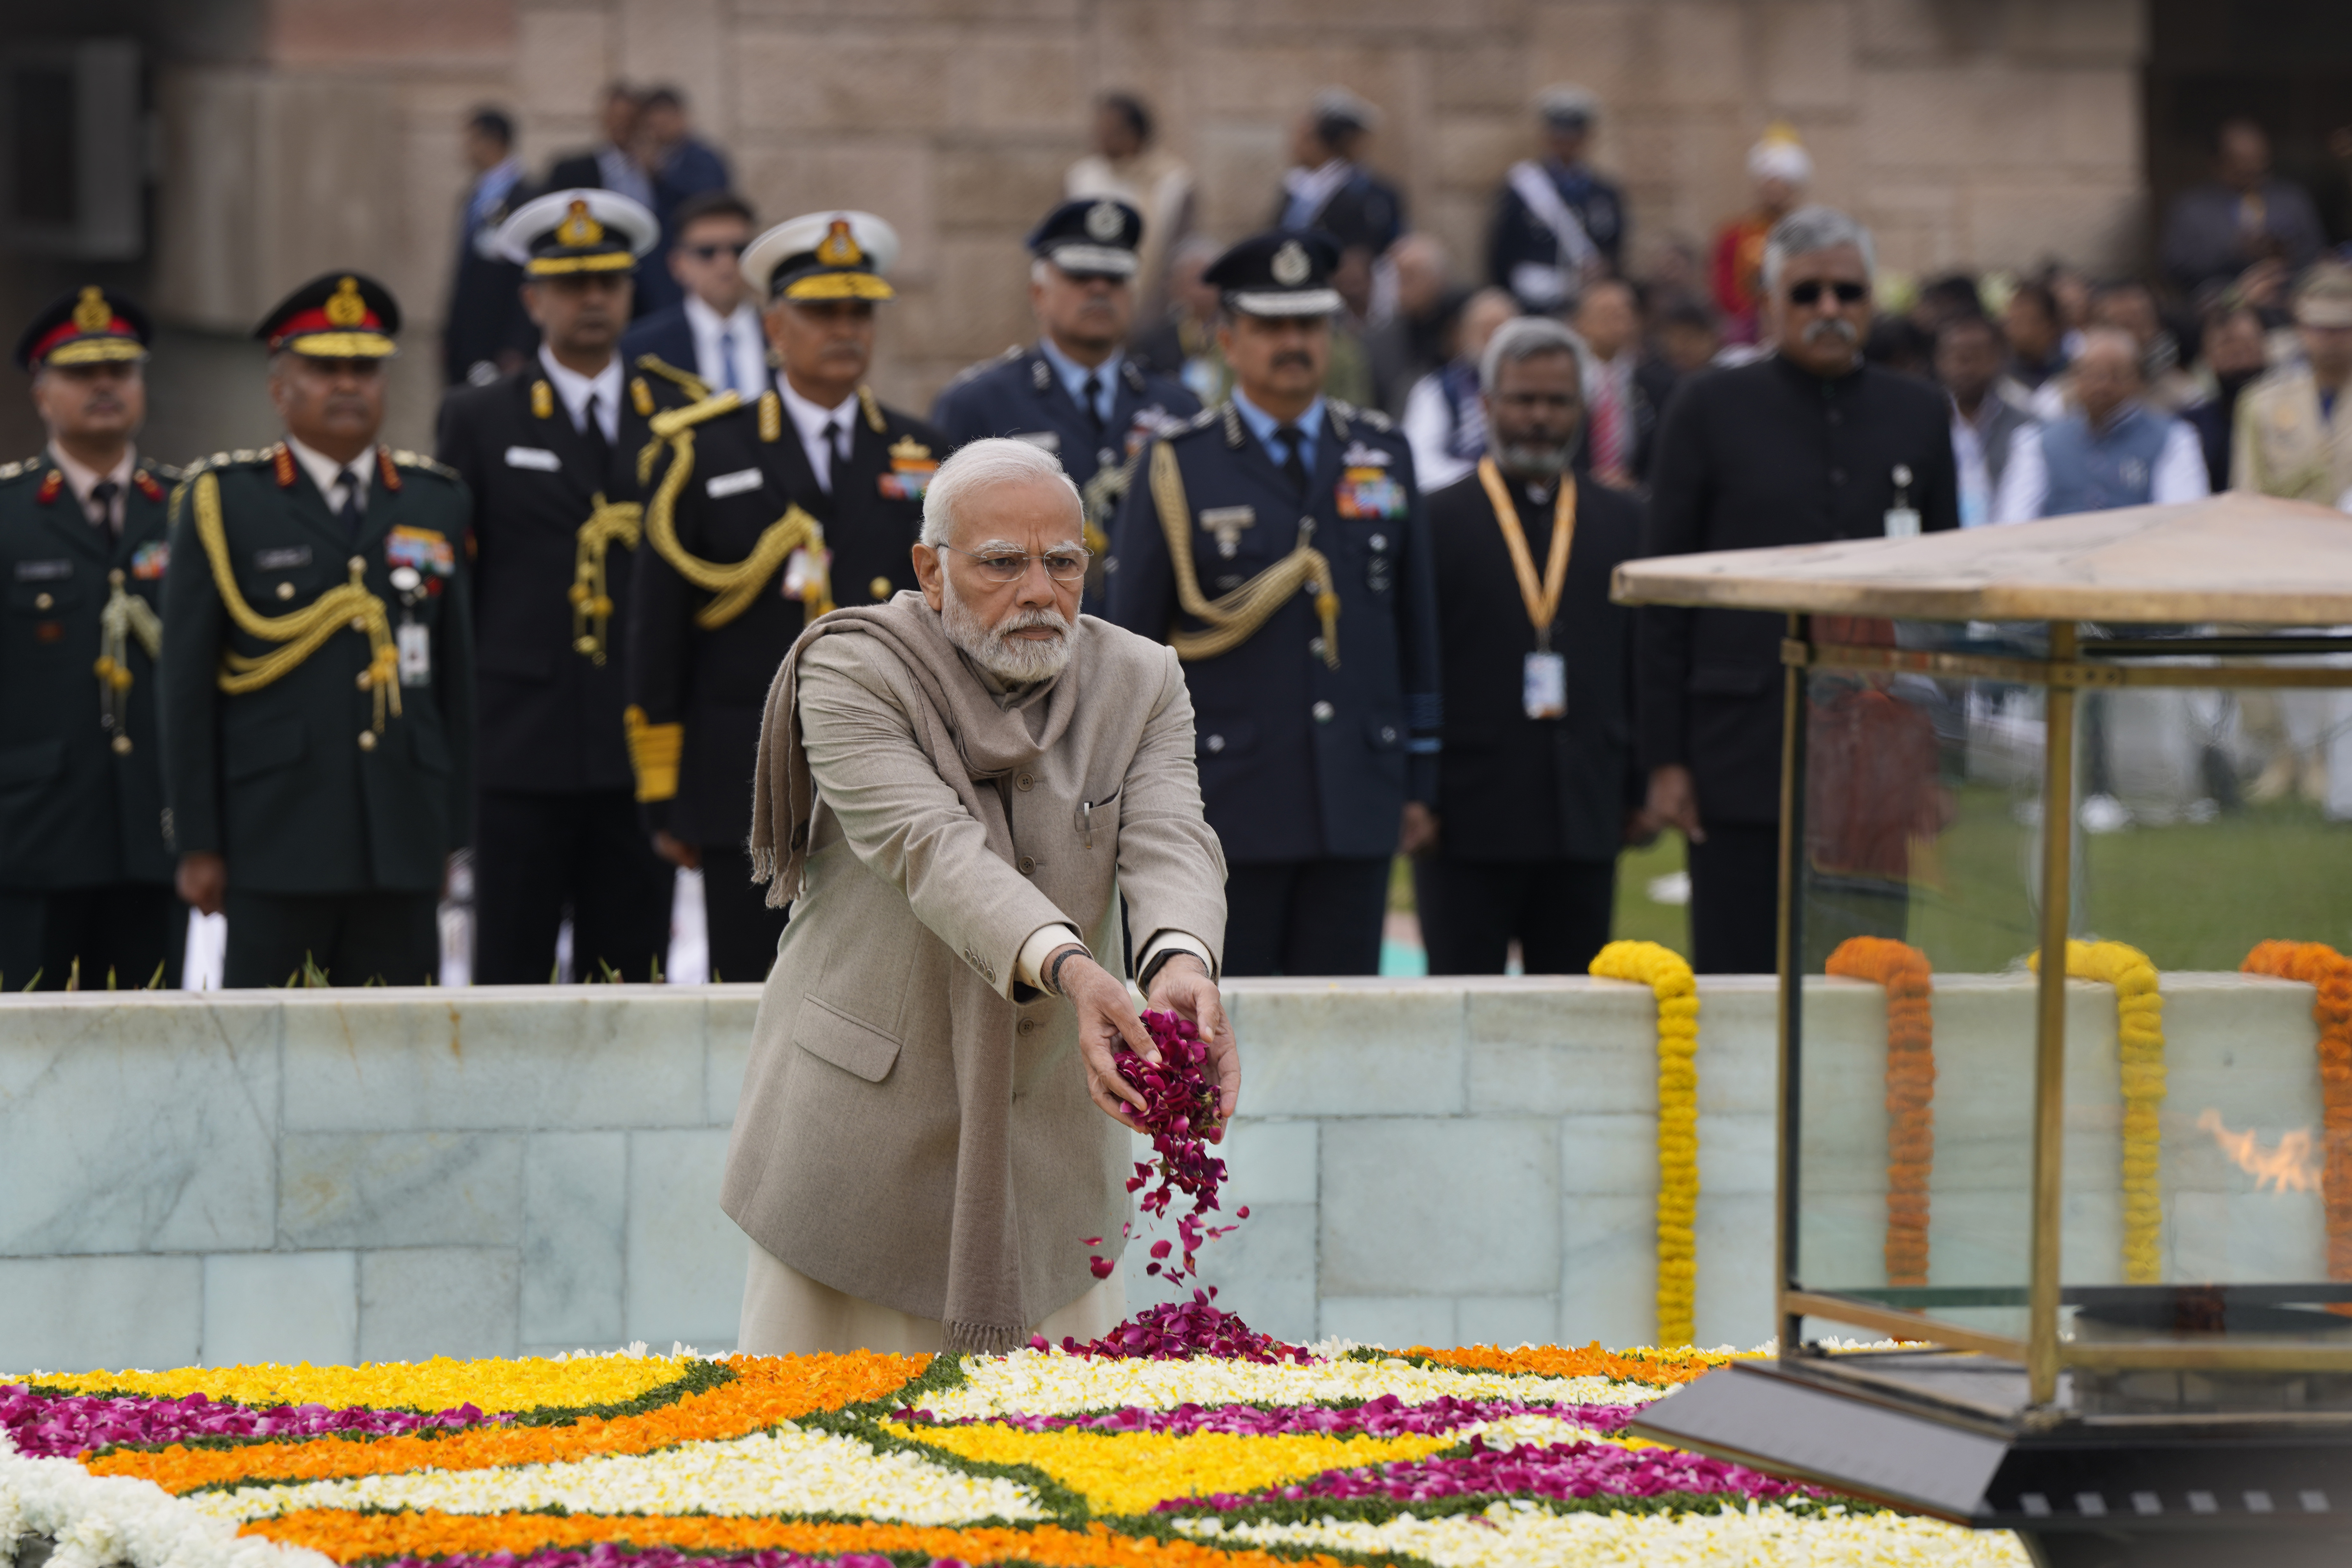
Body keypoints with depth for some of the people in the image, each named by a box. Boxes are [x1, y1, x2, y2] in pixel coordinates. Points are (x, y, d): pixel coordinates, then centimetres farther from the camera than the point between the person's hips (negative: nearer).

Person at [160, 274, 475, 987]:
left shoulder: (435, 501, 13)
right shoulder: (222, 502, 3)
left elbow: (456, 678, 14)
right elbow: (187, 687, 1)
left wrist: (454, 832, 10)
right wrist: (198, 845, -3)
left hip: (402, 840, 3)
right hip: (275, 839, -3)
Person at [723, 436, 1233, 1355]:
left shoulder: (1139, 684, 2)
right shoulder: (854, 676, -11)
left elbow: (1170, 842, -14)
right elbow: (933, 850, -25)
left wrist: (1181, 966, -38)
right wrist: (1068, 968, -43)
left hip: (1048, 1152, 3)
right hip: (866, 1132, -3)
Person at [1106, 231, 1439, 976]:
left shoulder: (1383, 455, 11)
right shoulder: (1178, 468, 1)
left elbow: (1416, 629, 15)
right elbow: (1129, 644, 2)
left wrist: (1417, 783, 12)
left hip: (1356, 805, 3)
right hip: (1226, 803, -3)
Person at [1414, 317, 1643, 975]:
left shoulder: (1623, 523, 13)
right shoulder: (1435, 521, 2)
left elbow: (1643, 664, 13)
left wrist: (1641, 789, 6)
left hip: (1585, 824, 3)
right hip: (1466, 822, -3)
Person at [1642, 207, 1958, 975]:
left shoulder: (1920, 416, 11)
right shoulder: (1711, 411, 3)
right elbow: (1663, 600, 2)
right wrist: (1665, 759, -4)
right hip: (1745, 756, -2)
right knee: (1736, 977, -2)